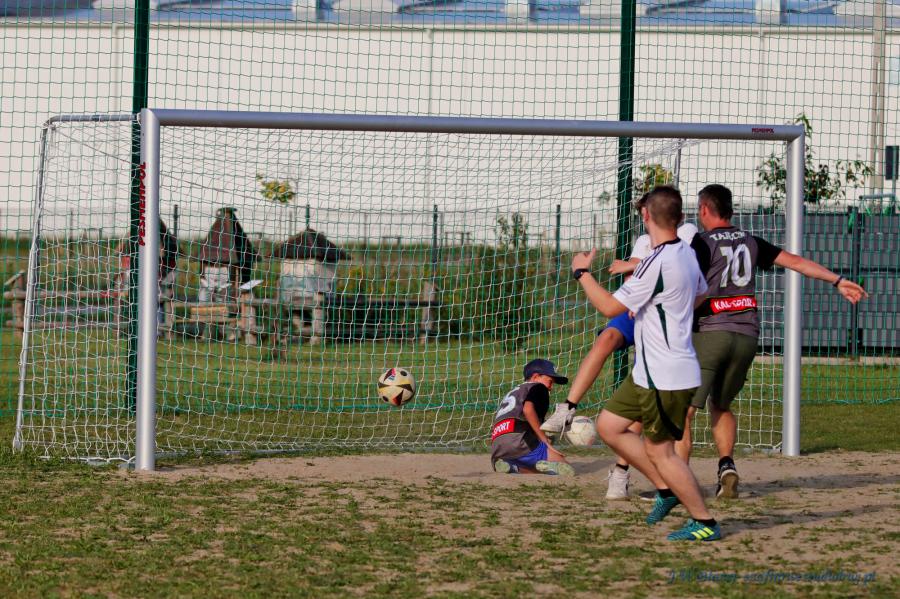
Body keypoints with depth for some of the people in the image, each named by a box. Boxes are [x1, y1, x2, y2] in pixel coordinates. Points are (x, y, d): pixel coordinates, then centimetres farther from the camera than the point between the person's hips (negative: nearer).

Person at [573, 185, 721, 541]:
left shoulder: (659, 263, -22)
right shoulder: (687, 254, 7)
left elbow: (611, 307, -20)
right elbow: (700, 293, 29)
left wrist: (582, 272, -5)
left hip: (665, 377, -10)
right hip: (649, 373, 10)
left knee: (660, 452, -1)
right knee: (608, 426, 15)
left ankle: (705, 523, 7)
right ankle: (666, 489, 20)